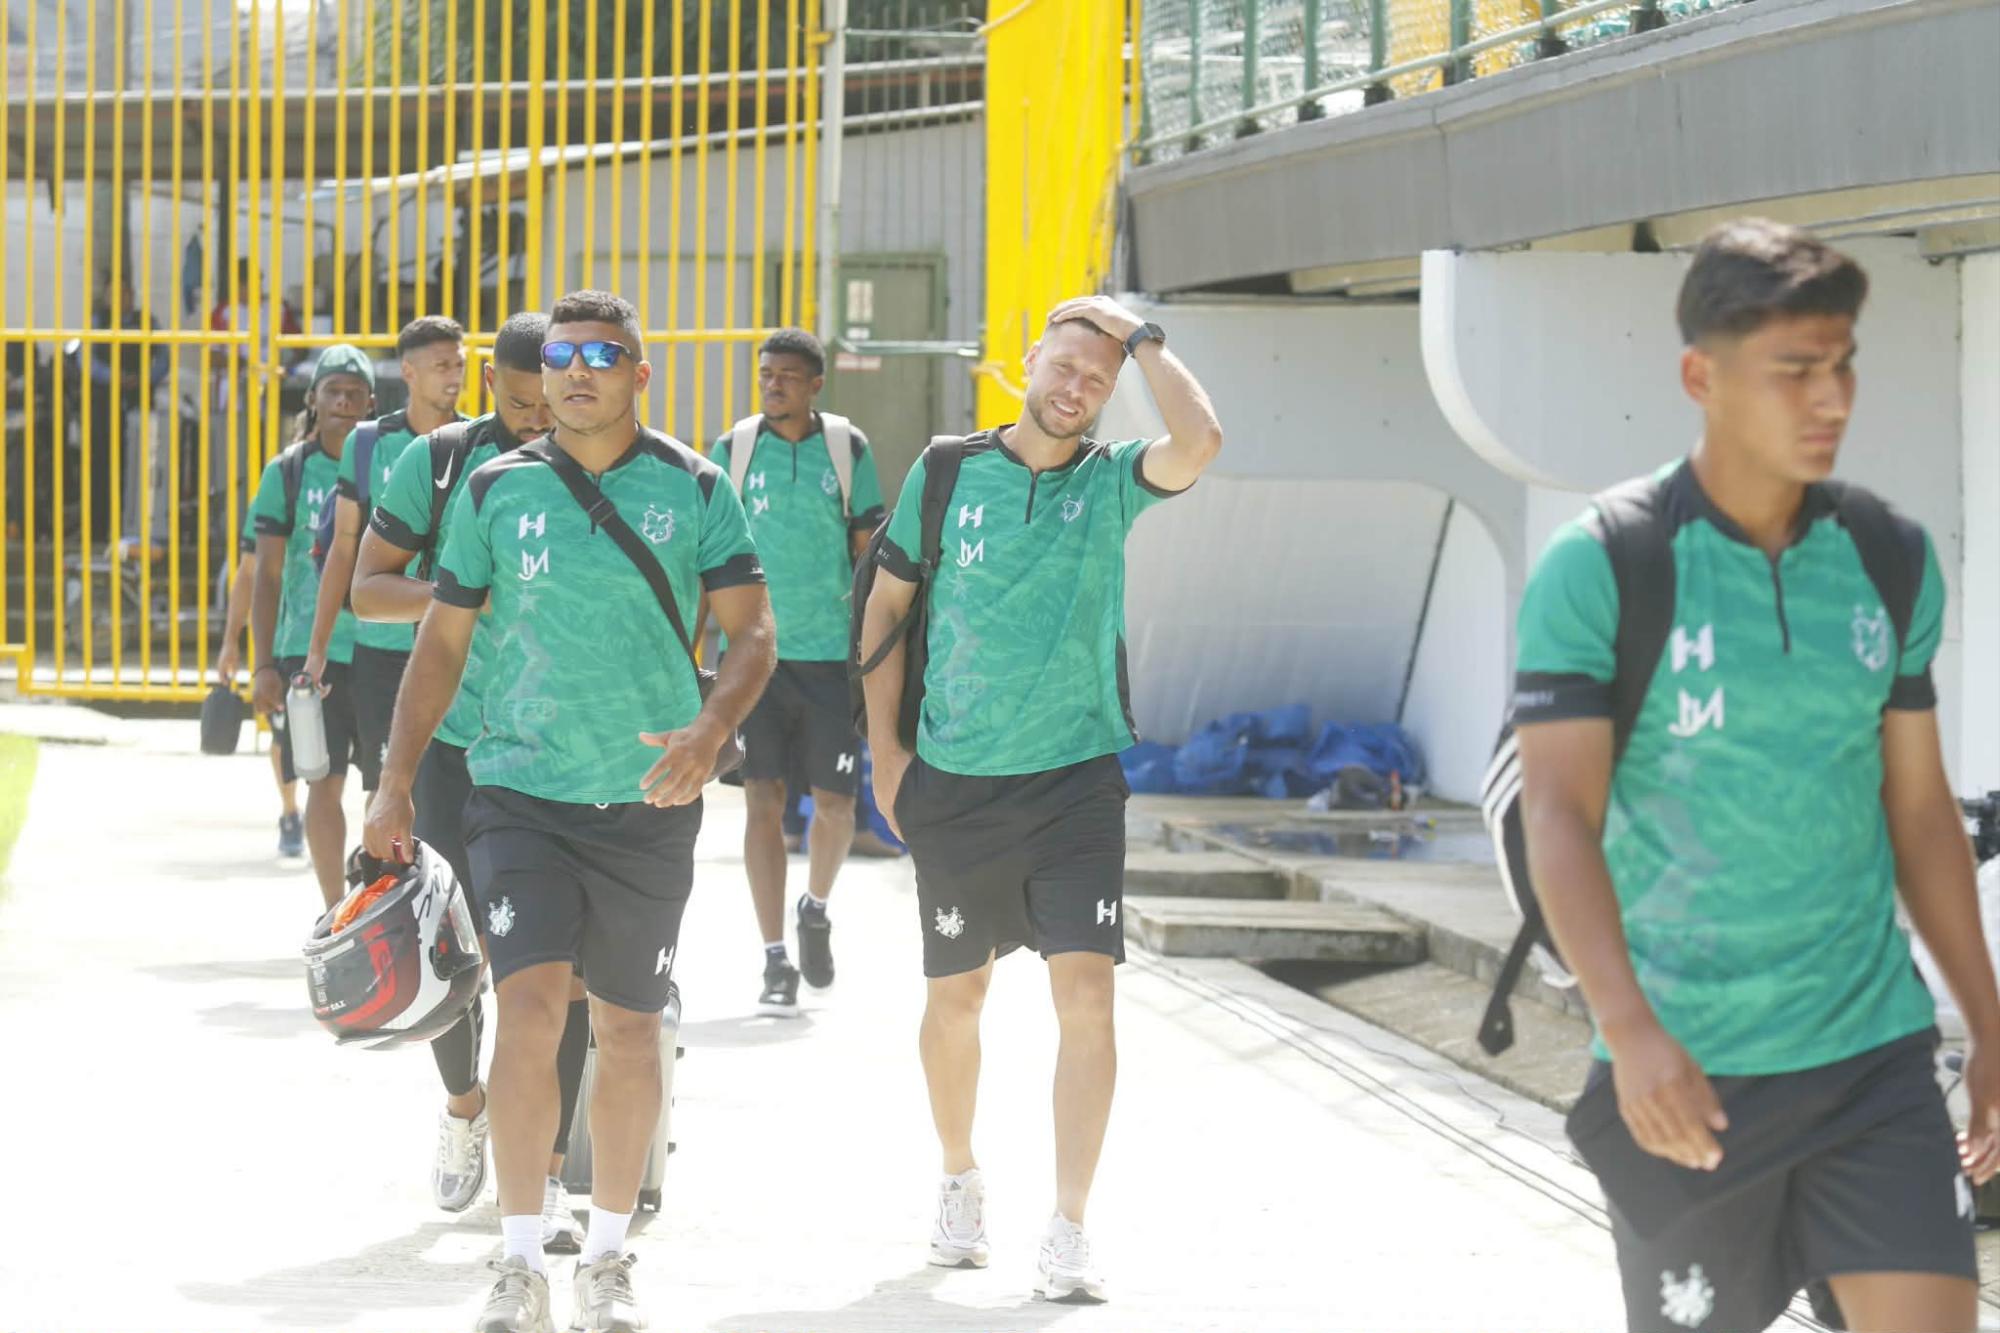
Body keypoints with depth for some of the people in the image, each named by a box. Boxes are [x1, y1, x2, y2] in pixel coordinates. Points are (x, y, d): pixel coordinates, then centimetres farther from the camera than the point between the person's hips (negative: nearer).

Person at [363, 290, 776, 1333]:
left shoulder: (694, 490, 1)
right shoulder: (496, 490, 3)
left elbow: (751, 630, -1)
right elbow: (444, 639, 10)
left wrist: (712, 729, -20)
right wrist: (397, 780, 6)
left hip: (649, 800, 1)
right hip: (521, 789, -1)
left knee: (628, 1029, 8)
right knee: (529, 1004, -14)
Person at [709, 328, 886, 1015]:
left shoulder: (848, 449, 2)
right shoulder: (733, 452, 2)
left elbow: (868, 553, 8)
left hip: (830, 652, 0)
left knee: (834, 804, 2)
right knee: (764, 802, -3)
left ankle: (815, 907, 31)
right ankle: (776, 960, 1)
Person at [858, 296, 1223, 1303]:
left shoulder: (1110, 481, 0)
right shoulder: (946, 473, 1)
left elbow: (1198, 442, -22)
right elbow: (886, 610, 8)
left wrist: (1142, 338, -12)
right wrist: (886, 748, 4)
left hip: (1077, 777, -1)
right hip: (955, 781, 1)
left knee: (1086, 991, -10)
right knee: (957, 995, 11)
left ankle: (1068, 1230, -6)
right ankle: (959, 1180, 35)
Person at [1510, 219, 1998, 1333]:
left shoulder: (1892, 562, 5)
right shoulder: (1599, 570, -9)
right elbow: (1559, 816, -16)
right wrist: (1630, 1030, -29)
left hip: (1875, 1054, 3)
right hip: (1683, 1073, -3)